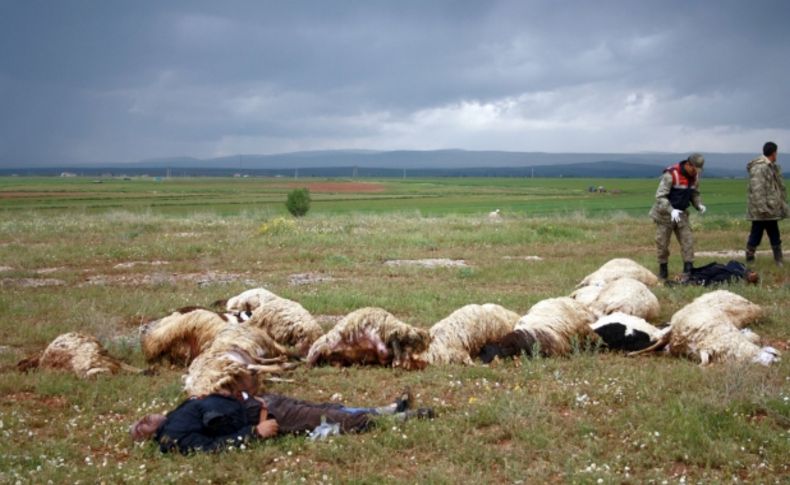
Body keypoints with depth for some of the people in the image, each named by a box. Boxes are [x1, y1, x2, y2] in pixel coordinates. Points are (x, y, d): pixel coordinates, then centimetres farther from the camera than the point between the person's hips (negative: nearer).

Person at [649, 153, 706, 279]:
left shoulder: (695, 176, -2)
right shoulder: (671, 175, -24)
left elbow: (695, 194, 13)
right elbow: (660, 196, -25)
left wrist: (699, 205, -8)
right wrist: (671, 211, -36)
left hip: (681, 213, 5)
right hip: (665, 213, -5)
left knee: (687, 240, -6)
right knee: (662, 243, 4)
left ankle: (689, 268, -5)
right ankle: (663, 269, 20)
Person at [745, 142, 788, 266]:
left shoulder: (773, 167, 14)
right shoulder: (759, 168, -18)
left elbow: (779, 187, 20)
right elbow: (757, 190, -23)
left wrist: (783, 204, 18)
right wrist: (762, 207, -26)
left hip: (771, 209, 10)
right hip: (761, 211, -10)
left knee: (775, 236, 14)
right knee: (756, 234, -1)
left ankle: (779, 261, 22)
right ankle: (749, 260, 9)